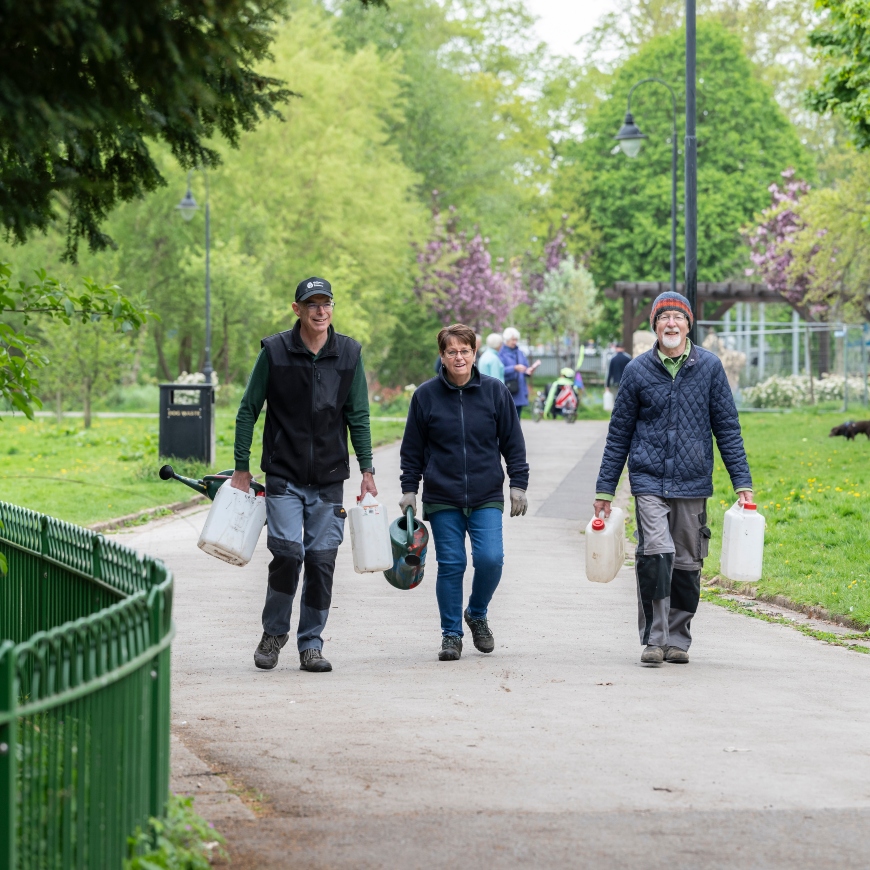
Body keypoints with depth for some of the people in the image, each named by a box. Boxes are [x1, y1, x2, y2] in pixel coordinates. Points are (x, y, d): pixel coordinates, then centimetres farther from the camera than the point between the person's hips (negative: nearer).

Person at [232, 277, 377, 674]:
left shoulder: (349, 353, 3)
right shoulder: (274, 351, -3)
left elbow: (358, 415, 9)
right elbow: (248, 411, 3)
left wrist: (366, 469, 2)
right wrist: (242, 468, 0)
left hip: (329, 478, 2)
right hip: (284, 476, -2)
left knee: (322, 560, 0)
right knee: (288, 552, -13)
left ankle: (311, 644, 12)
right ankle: (274, 631, 9)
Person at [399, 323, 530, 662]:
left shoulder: (495, 391, 2)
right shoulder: (425, 395, 1)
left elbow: (513, 443, 8)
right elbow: (412, 449, 9)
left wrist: (518, 484, 3)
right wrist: (409, 490, 4)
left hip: (487, 497, 0)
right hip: (442, 498, 0)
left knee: (490, 558, -12)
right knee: (450, 565, -1)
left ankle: (477, 614, 15)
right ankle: (451, 634, 11)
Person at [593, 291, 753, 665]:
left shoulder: (709, 367, 3)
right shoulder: (638, 370, 3)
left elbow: (727, 428, 7)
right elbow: (619, 434, 9)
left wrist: (742, 483, 1)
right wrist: (605, 489, 8)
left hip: (693, 482, 1)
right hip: (649, 480, -1)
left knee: (687, 564, 5)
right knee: (655, 554, -17)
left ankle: (678, 639, 18)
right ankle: (653, 639, -10)